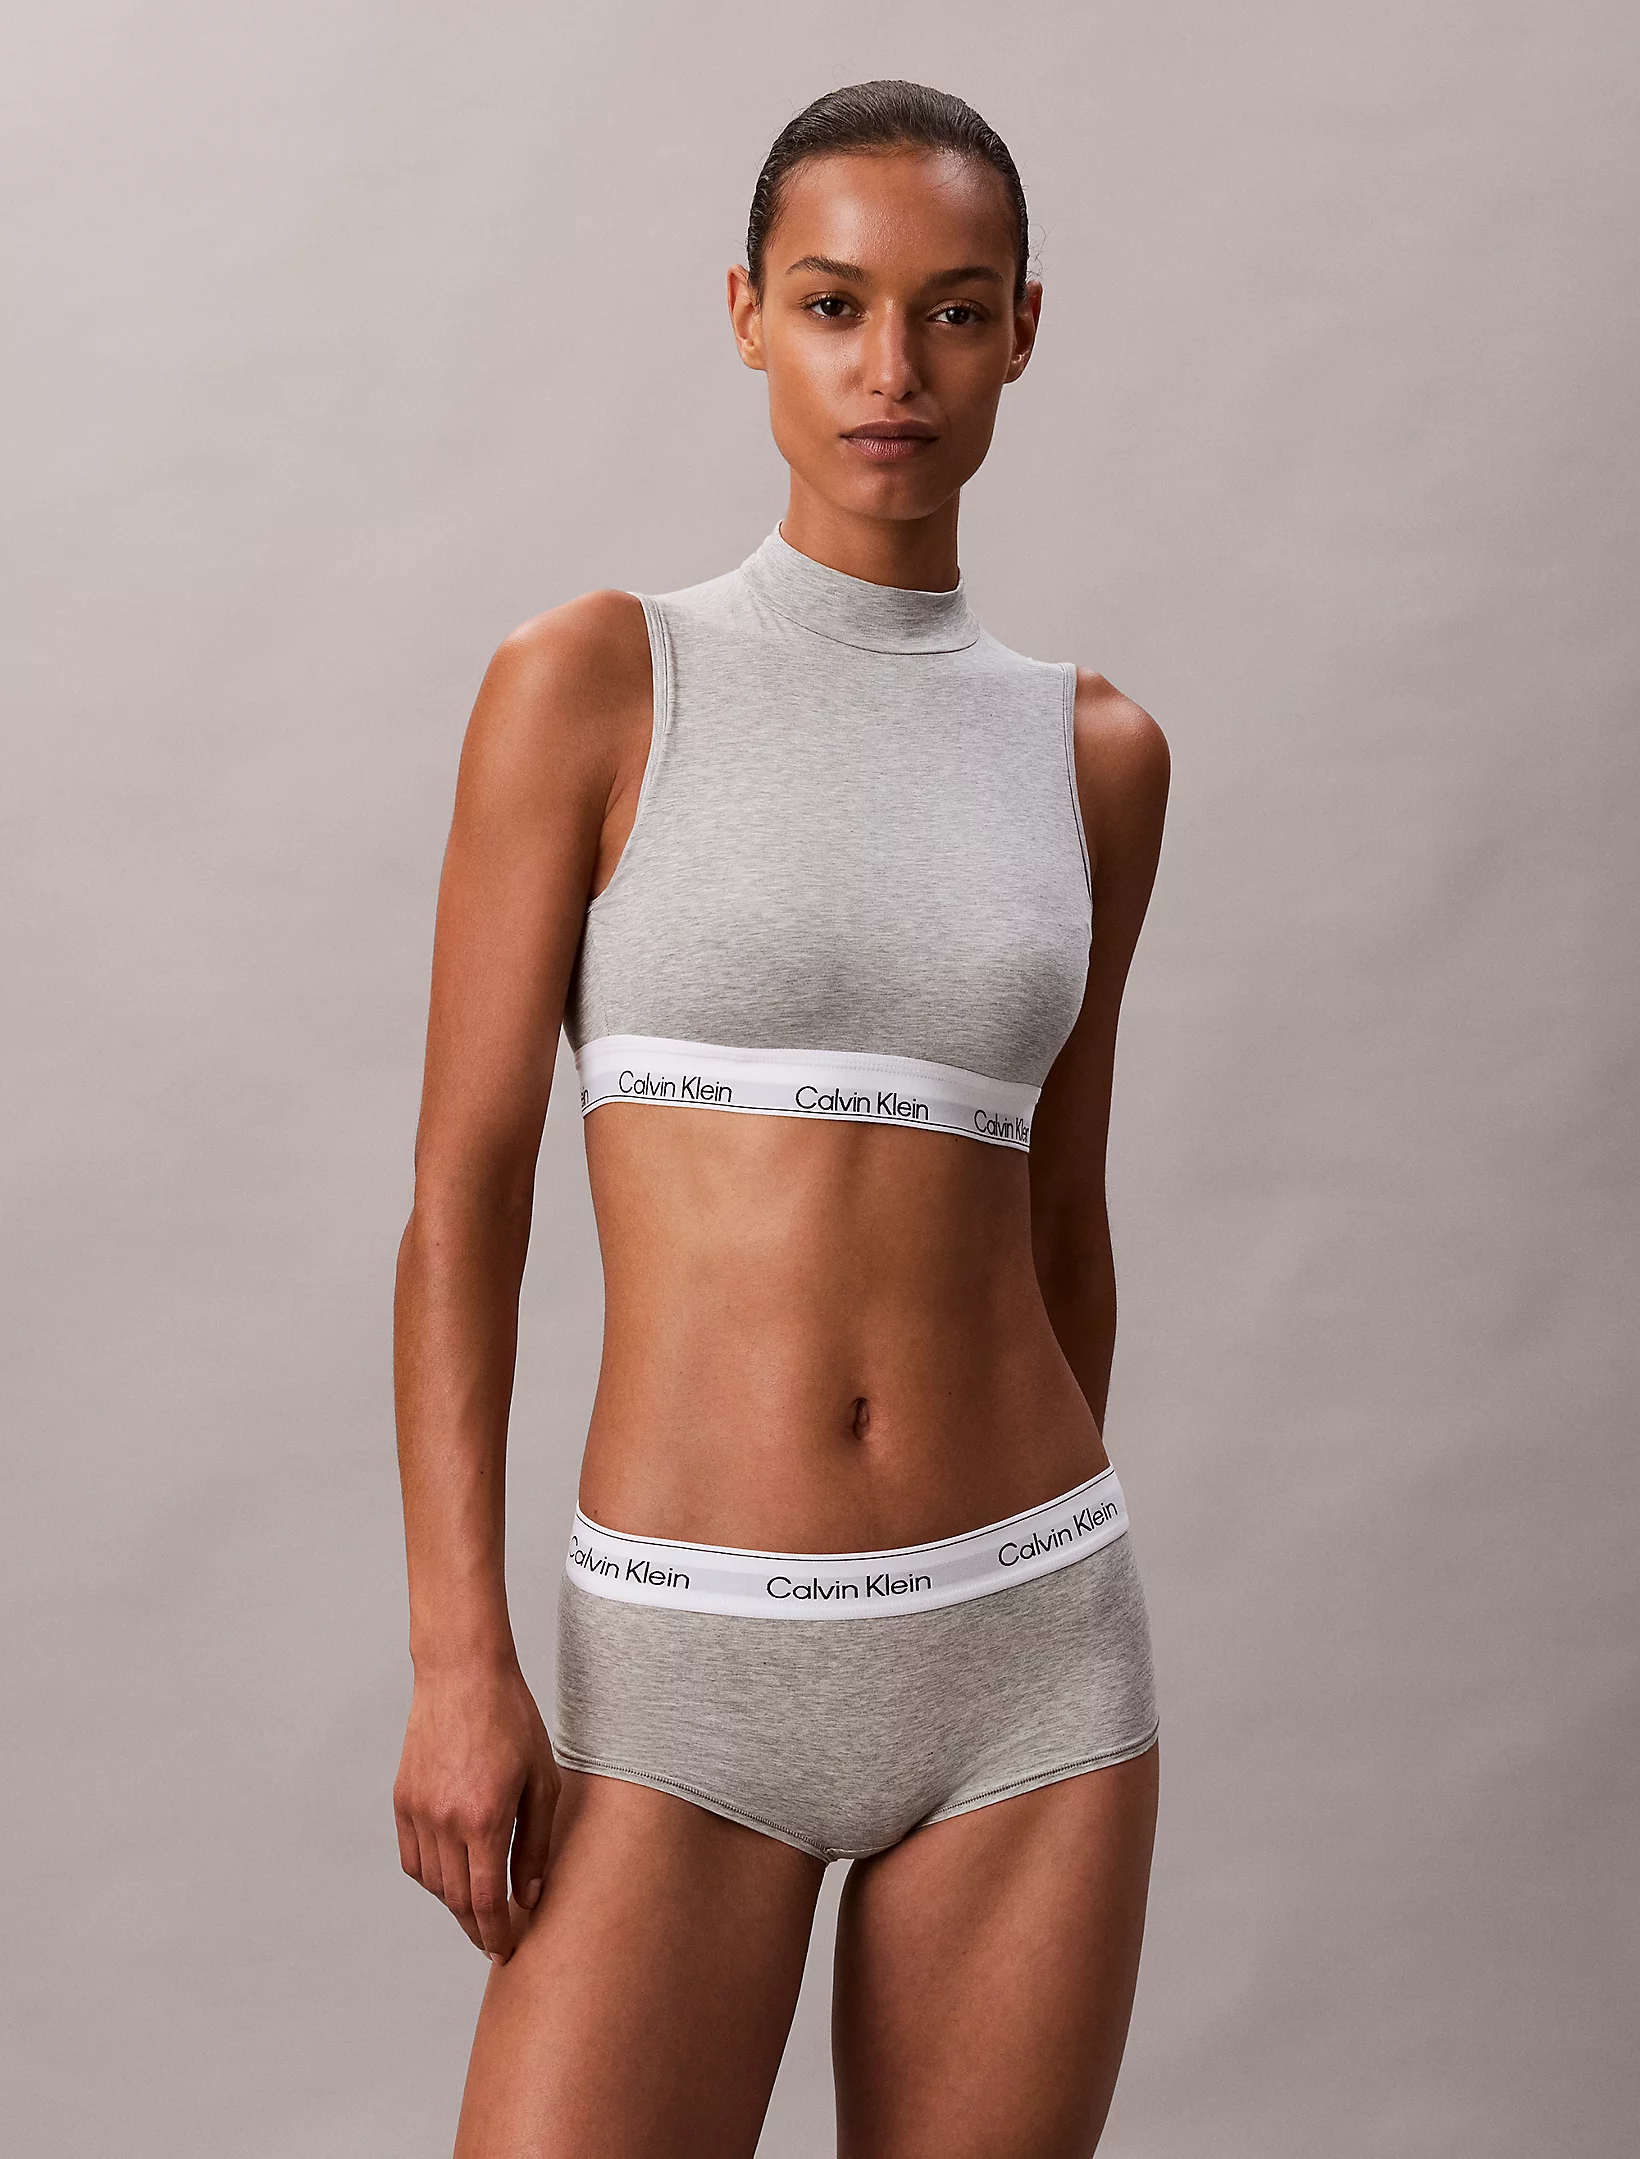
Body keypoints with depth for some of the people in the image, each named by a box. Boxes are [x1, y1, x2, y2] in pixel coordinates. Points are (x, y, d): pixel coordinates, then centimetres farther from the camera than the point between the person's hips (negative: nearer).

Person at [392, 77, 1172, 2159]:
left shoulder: (1093, 752, 6)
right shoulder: (591, 681, -3)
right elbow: (463, 1188, -6)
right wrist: (457, 1662, -13)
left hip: (1024, 1644, 3)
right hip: (691, 1670, -3)